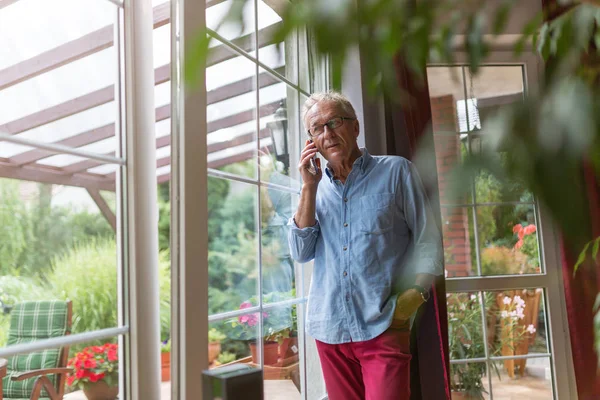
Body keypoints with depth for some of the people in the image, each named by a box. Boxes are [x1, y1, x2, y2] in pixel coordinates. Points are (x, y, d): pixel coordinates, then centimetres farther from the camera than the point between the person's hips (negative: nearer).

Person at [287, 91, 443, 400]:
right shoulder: (317, 187, 10)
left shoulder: (395, 171, 0)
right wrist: (309, 186, -5)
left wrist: (415, 294, -14)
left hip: (382, 326, -4)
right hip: (328, 328, 4)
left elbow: (427, 241, 0)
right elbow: (301, 252, 1)